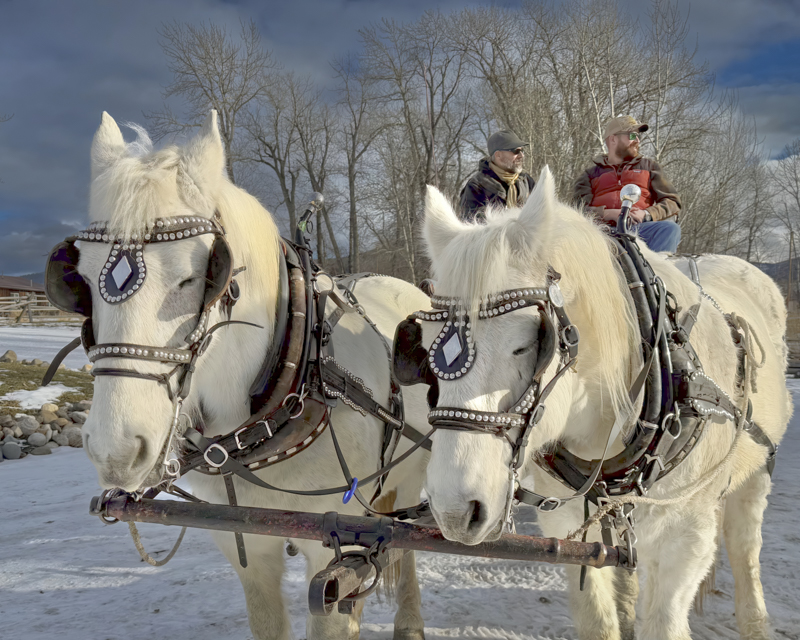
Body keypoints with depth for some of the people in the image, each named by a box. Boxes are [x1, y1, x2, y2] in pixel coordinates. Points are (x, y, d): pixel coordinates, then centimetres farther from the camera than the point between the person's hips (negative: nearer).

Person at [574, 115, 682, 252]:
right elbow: (582, 209, 7)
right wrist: (609, 214, -14)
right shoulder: (591, 174, 25)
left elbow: (672, 202, 18)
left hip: (640, 228, 1)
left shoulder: (649, 166, 30)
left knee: (670, 227, -31)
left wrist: (646, 214, -4)